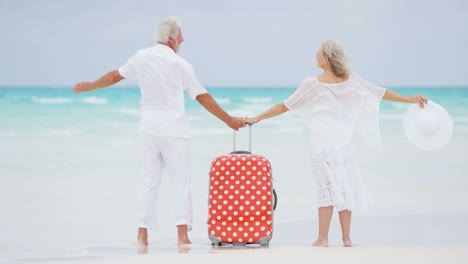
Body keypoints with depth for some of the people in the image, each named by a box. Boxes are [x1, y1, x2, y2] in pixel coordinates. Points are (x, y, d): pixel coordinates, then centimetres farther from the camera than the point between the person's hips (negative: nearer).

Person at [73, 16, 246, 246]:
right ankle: (182, 234, -7)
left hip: (149, 125, 5)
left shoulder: (141, 57, 5)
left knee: (150, 180, 12)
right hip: (173, 127, -5)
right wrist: (228, 120, 2)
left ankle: (142, 234, 10)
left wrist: (90, 86, 37)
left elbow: (115, 75, 19)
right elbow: (202, 97, -6)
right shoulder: (179, 64, -8)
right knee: (181, 182, 0)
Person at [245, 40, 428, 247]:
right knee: (345, 187, 7)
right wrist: (410, 99, 20)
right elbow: (381, 93, 9)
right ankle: (346, 238, 7)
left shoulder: (313, 84, -9)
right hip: (346, 143, 3)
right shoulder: (351, 80, 1)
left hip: (324, 144, -3)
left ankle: (323, 238, -2)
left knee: (328, 187, -1)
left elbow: (284, 106, -4)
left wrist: (256, 118, 5)